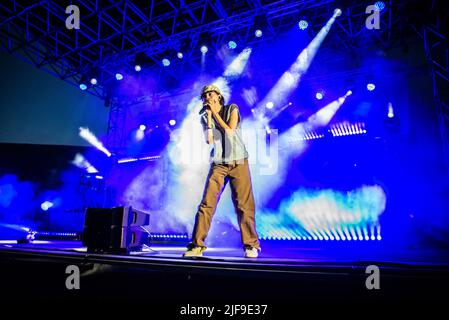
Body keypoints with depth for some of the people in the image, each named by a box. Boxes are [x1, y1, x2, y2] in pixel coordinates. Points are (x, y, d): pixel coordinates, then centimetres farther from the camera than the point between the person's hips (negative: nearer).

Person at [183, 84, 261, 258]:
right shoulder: (205, 117, 8)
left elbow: (230, 132, -12)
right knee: (206, 203, -8)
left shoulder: (232, 109, 3)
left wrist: (215, 112, -6)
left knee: (244, 204, -5)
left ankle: (251, 245, 5)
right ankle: (197, 246, -4)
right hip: (218, 164, 2)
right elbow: (209, 140, -7)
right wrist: (209, 116, -7)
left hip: (238, 162, -2)